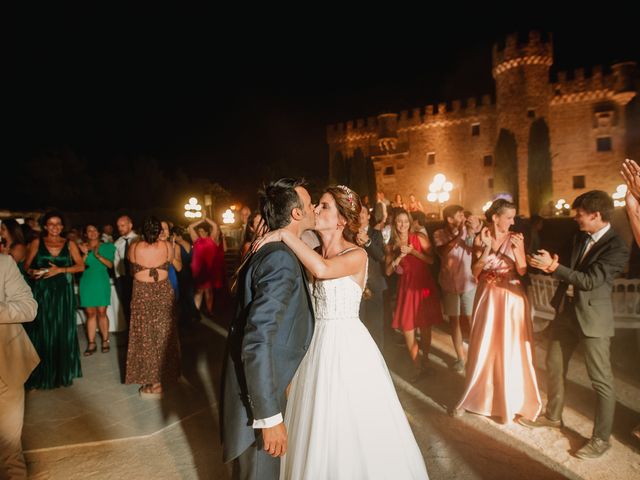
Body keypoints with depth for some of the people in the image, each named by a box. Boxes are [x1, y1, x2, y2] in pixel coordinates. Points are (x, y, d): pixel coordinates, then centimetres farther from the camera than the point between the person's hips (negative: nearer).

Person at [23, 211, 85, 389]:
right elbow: (26, 265, 6)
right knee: (41, 331, 0)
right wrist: (32, 272, -15)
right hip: (42, 291, 0)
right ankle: (42, 373, 11)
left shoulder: (70, 244, 5)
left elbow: (81, 266, -2)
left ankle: (63, 371, 15)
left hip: (63, 292, 0)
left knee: (63, 331, 5)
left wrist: (60, 270, -13)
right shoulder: (37, 243, 5)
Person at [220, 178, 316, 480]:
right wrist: (270, 417, -25)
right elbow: (257, 342, -30)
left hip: (260, 387, 9)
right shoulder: (281, 259, -25)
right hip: (256, 399, -9)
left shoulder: (273, 252, 5)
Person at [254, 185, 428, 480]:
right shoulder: (315, 254, 7)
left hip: (347, 344, -6)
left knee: (351, 427, 9)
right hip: (318, 342, 6)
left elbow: (322, 269, -34)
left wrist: (285, 235, -28)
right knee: (319, 425, 19)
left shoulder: (357, 255, -15)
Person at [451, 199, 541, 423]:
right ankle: (475, 396, 29)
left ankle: (511, 400, 27)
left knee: (512, 350, 7)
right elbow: (475, 272, -8)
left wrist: (517, 249, -23)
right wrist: (487, 248, -19)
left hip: (511, 299, -1)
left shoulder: (516, 238, -4)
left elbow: (523, 271, -8)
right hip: (488, 299, 1)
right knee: (483, 349, 10)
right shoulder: (480, 239, -3)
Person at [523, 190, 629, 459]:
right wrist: (552, 266, -5)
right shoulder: (580, 238, 7)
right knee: (554, 368, 18)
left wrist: (553, 267, -26)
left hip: (592, 317, -8)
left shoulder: (617, 247, -16)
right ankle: (553, 416, 36)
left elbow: (590, 280, -24)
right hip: (566, 310, 8)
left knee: (601, 380, 5)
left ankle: (601, 438, 20)